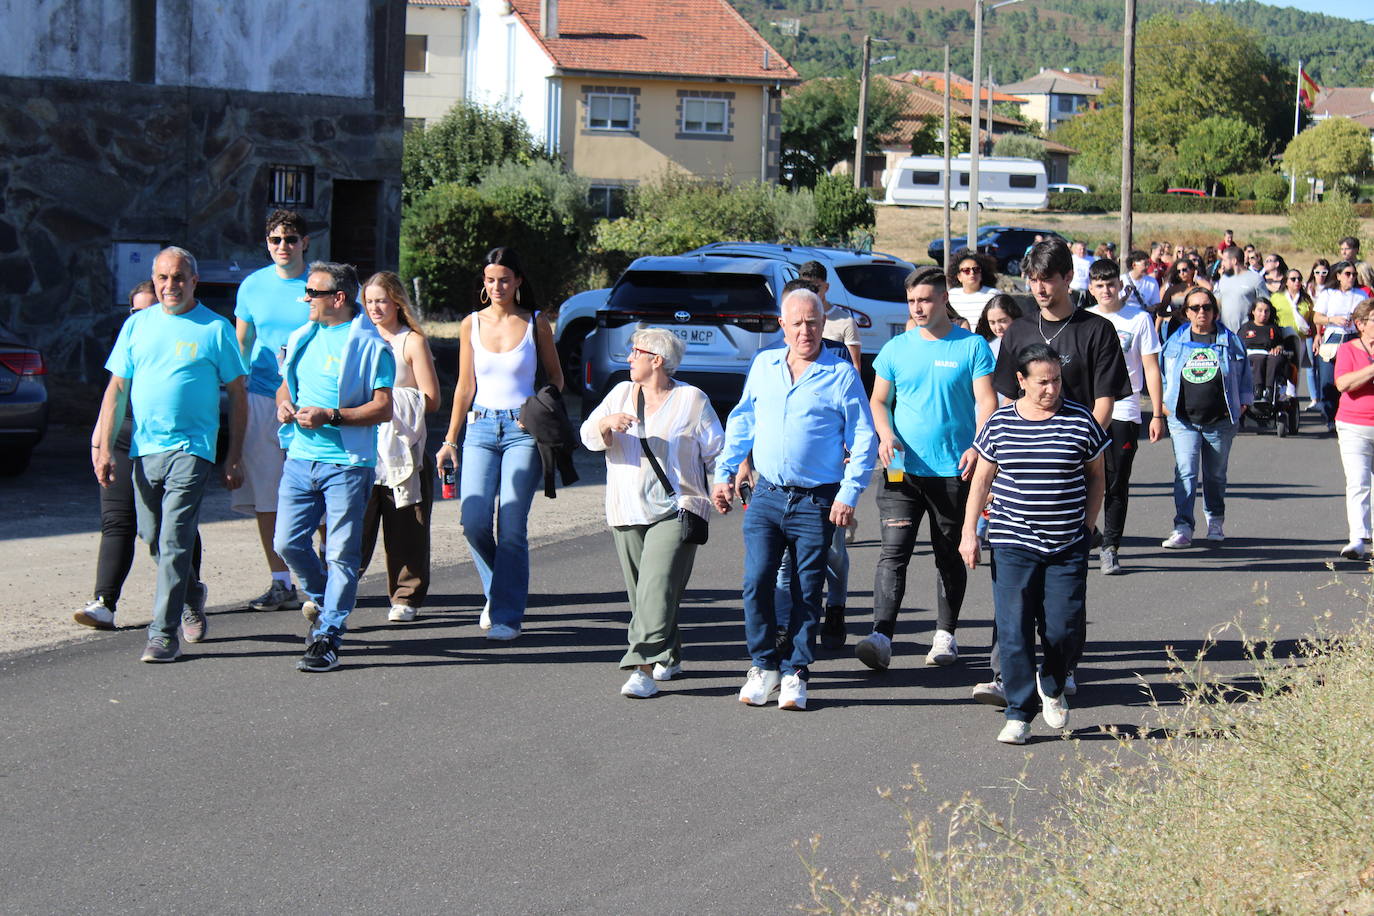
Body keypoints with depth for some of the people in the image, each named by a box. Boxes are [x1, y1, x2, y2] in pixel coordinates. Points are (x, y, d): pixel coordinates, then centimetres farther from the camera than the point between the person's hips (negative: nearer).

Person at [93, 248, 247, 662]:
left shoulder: (215, 329, 1)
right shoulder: (137, 325, 10)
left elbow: (237, 395, 3)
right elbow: (116, 389, 11)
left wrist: (235, 457, -1)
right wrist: (104, 446, 2)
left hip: (191, 450, -4)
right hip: (144, 449, 5)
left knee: (174, 541, -11)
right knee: (152, 536, 12)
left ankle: (164, 634, -9)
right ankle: (191, 600, 36)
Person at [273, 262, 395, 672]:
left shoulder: (370, 345, -7)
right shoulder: (303, 338, 15)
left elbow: (383, 408, -11)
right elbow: (287, 384, 27)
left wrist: (329, 416, -20)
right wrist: (284, 404, 3)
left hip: (347, 464, -6)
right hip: (301, 458, 6)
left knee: (341, 554, -3)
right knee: (286, 542, 5)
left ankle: (327, 637, 1)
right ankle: (321, 597, 31)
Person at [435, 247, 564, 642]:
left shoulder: (536, 324, 3)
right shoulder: (471, 325, 8)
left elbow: (555, 376, 13)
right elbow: (465, 387, 11)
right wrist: (450, 441, 7)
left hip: (523, 431, -2)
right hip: (481, 428, 2)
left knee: (511, 527, -8)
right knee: (474, 520, -10)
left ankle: (507, 615, -2)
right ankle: (497, 591, 16)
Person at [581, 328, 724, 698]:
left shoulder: (692, 400, 4)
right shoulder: (621, 394, 14)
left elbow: (716, 451, 8)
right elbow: (589, 436, 5)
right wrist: (607, 424, -16)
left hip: (675, 510, -5)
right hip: (626, 512, 5)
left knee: (658, 587, -17)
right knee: (641, 593, 8)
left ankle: (644, 668, -23)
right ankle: (669, 658, 24)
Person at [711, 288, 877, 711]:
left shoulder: (841, 374, -2)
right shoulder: (763, 366, 10)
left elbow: (863, 439, -2)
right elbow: (741, 422, 20)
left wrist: (849, 493, -10)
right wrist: (725, 473, 13)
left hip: (816, 502, -3)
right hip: (767, 496, 3)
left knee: (807, 592, 2)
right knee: (757, 583, -6)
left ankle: (794, 672, 11)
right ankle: (763, 665, 9)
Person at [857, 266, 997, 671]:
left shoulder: (972, 346, 0)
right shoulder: (896, 348, 8)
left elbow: (987, 402, -4)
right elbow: (878, 400, 14)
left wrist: (978, 445, -21)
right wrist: (885, 435, -7)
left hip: (954, 471, -1)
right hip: (902, 469, 1)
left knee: (949, 556, 10)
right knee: (894, 551, -11)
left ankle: (945, 635, 23)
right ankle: (881, 637, -20)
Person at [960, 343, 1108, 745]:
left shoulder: (1080, 421, 0)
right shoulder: (999, 424, 2)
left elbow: (1096, 477, 11)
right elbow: (981, 481, 10)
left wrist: (1087, 526, 5)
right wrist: (969, 533, 5)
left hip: (1067, 546, 0)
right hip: (1012, 544, 0)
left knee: (1063, 629, -2)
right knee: (1013, 632, -4)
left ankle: (1052, 687, 28)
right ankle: (1019, 713, 6)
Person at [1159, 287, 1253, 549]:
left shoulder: (1230, 341, 4)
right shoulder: (1175, 342, 7)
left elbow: (1243, 377, 12)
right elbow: (1164, 377, 17)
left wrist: (1242, 404, 5)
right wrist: (1164, 405, 9)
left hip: (1221, 421, 0)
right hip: (1184, 420, 0)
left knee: (1215, 475, 12)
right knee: (1185, 473, -14)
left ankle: (1215, 522, 31)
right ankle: (1183, 528, -16)